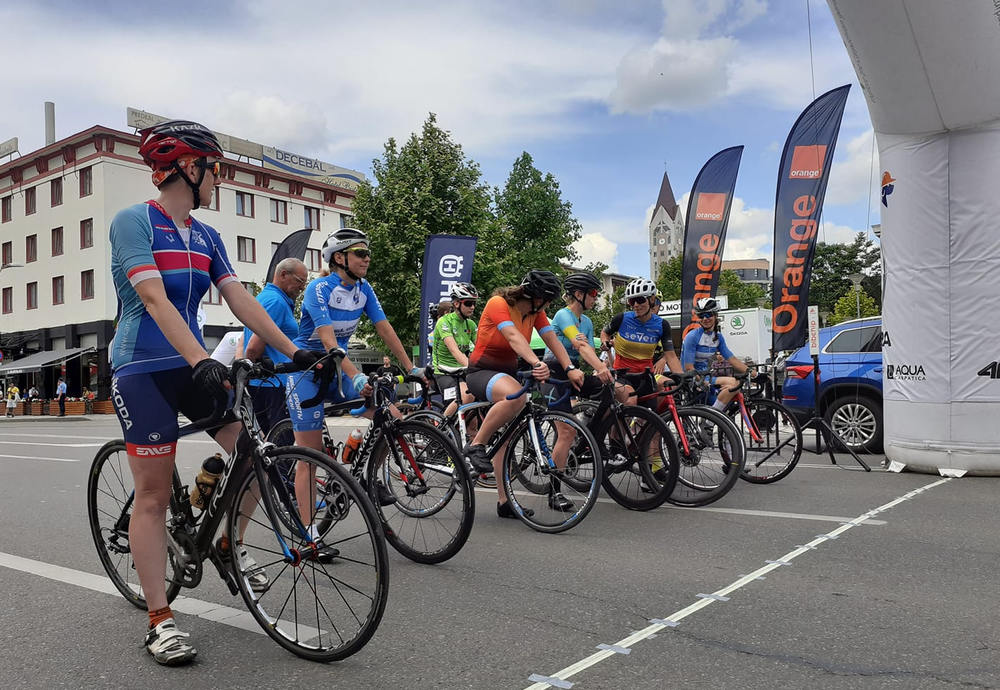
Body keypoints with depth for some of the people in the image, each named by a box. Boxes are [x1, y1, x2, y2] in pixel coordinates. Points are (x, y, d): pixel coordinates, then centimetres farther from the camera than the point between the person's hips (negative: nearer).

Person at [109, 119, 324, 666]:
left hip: (193, 364, 6)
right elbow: (154, 300, -23)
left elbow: (240, 300, 2)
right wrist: (202, 360, -36)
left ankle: (227, 545, 20)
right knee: (153, 493, -2)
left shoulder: (205, 236, 9)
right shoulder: (133, 221, -11)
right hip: (143, 369, -6)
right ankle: (159, 621, 7)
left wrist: (295, 351, -7)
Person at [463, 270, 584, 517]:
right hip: (481, 372, -7)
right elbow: (514, 337, -35)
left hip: (508, 372, 7)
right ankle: (476, 445, -23)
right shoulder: (498, 304, -19)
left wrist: (570, 369, -24)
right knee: (514, 395, -39)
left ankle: (505, 502, 7)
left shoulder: (535, 311, 3)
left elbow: (552, 339, -8)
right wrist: (537, 363, -50)